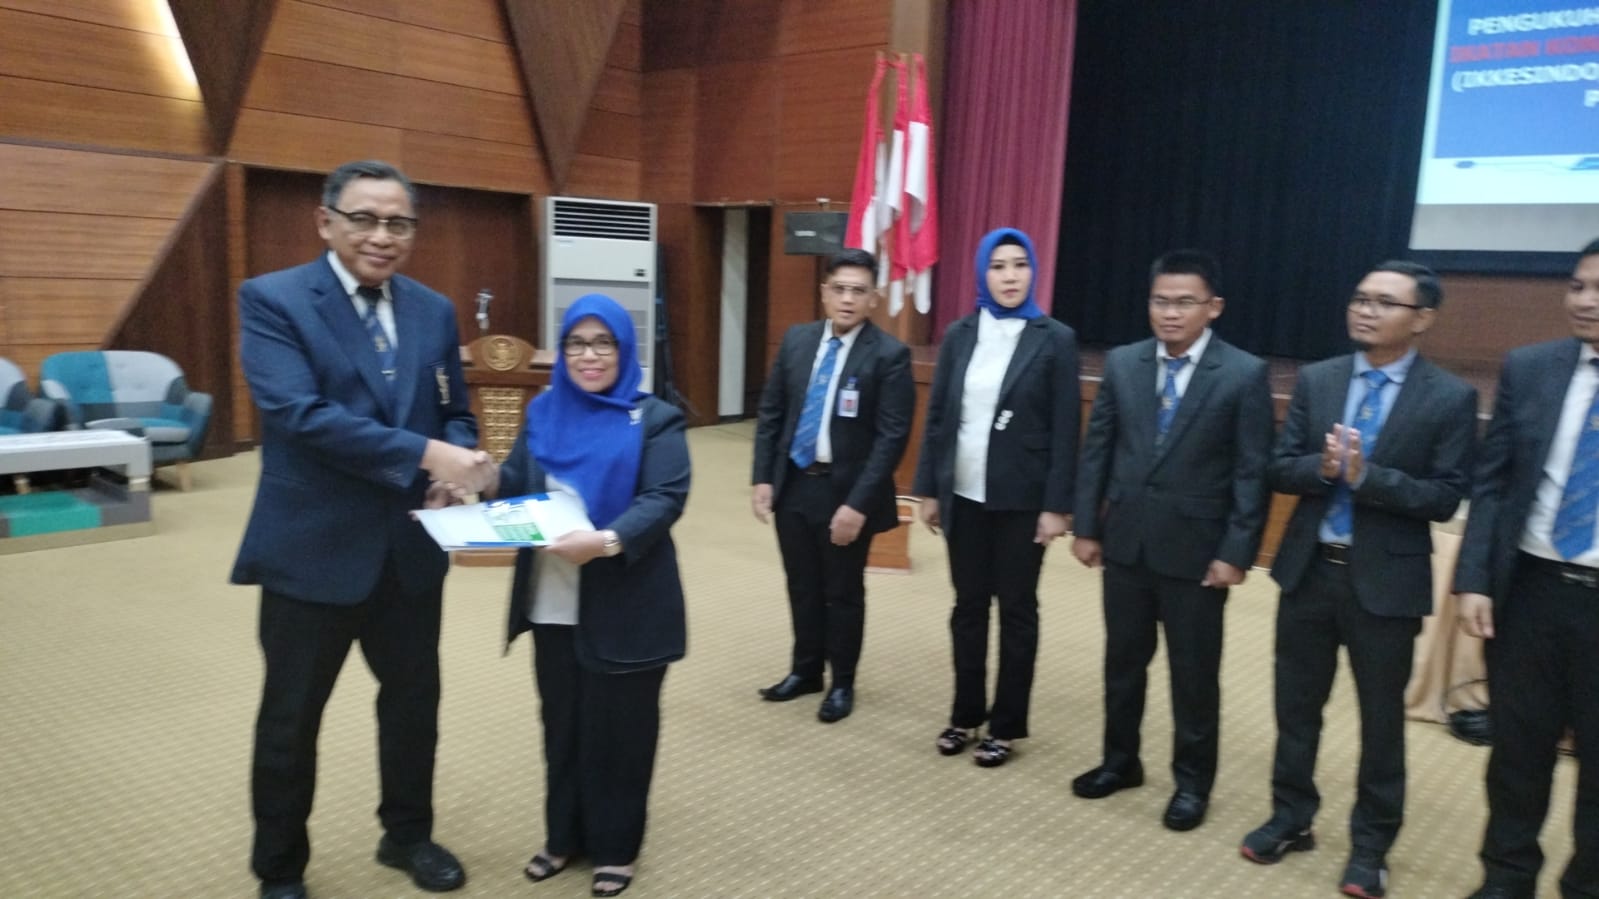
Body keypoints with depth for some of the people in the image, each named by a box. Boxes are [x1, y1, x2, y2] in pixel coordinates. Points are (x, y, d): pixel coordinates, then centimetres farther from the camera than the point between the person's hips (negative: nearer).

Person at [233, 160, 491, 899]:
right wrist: (426, 455, -28)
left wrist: (460, 461, -13)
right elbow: (299, 413, -23)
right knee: (291, 718, 11)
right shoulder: (272, 300, -10)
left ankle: (407, 834, 40)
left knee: (414, 698, 18)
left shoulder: (434, 310, 7)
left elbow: (454, 411, 11)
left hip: (411, 547, 5)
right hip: (313, 549, -5)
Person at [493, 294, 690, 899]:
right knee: (562, 722, 14)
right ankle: (564, 835, 32)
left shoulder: (655, 420, -5)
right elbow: (513, 484, 9)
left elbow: (665, 498, -16)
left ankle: (615, 846, 26)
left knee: (617, 726, 8)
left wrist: (607, 541, -31)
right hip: (554, 603, 4)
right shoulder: (543, 412, 10)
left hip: (625, 607, -4)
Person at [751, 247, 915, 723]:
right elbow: (771, 412, 8)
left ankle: (842, 683, 30)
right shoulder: (796, 340, 3)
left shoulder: (889, 354, -12)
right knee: (802, 587, 17)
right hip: (793, 483, 4)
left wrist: (858, 504, -20)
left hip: (845, 490, -4)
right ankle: (805, 671, 37)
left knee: (844, 593, 11)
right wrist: (763, 477, 0)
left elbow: (892, 437, -15)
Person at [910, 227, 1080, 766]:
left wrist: (1057, 505, -11)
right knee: (968, 605, 13)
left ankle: (1006, 725, 22)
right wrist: (927, 488, 4)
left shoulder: (1055, 340, -6)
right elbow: (937, 416, 6)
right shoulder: (959, 335, 4)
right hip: (964, 494, 3)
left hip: (1021, 499, -3)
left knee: (1016, 609, 9)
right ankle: (966, 714, 28)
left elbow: (1065, 430, -7)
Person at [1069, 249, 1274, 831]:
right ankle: (1120, 760, 35)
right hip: (1125, 541, 4)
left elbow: (1252, 472, -8)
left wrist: (1236, 552, -12)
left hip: (1196, 548, -3)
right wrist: (1086, 527, 3)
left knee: (1194, 671, 10)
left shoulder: (1244, 374, -8)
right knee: (1123, 659, 16)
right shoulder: (1122, 363, 3)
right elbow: (1096, 450, 5)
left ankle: (1192, 781, 28)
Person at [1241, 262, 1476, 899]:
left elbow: (1445, 499, -12)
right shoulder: (1315, 380, 2)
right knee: (1296, 705, 15)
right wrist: (1323, 467, -21)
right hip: (1309, 569, 3)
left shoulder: (1451, 398, -7)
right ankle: (1291, 817, 33)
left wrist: (1366, 475, -24)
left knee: (1382, 718, 11)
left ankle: (1370, 845, 28)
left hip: (1386, 580, -3)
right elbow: (1280, 470, 0)